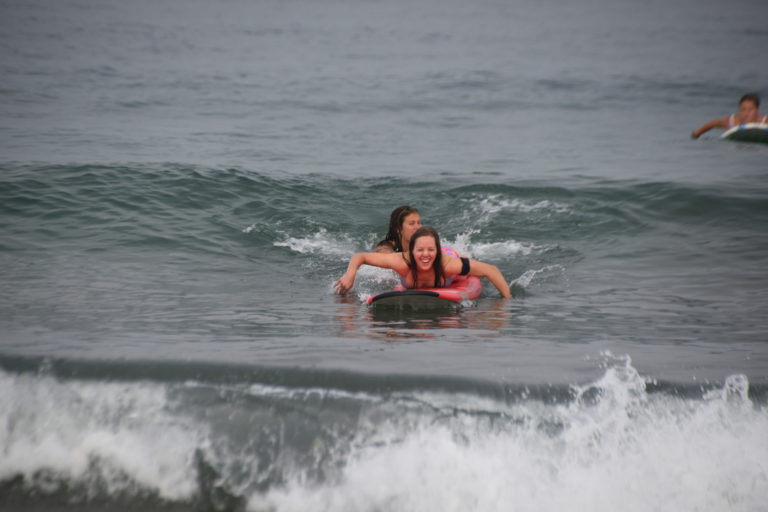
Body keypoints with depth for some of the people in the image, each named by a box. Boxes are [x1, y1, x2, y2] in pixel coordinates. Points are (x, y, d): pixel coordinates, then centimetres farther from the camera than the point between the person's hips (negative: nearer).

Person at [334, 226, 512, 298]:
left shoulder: (447, 264, -47)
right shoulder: (402, 263, -45)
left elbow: (491, 270, -39)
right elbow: (359, 257, -34)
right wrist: (350, 274, -53)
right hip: (410, 292, 1)